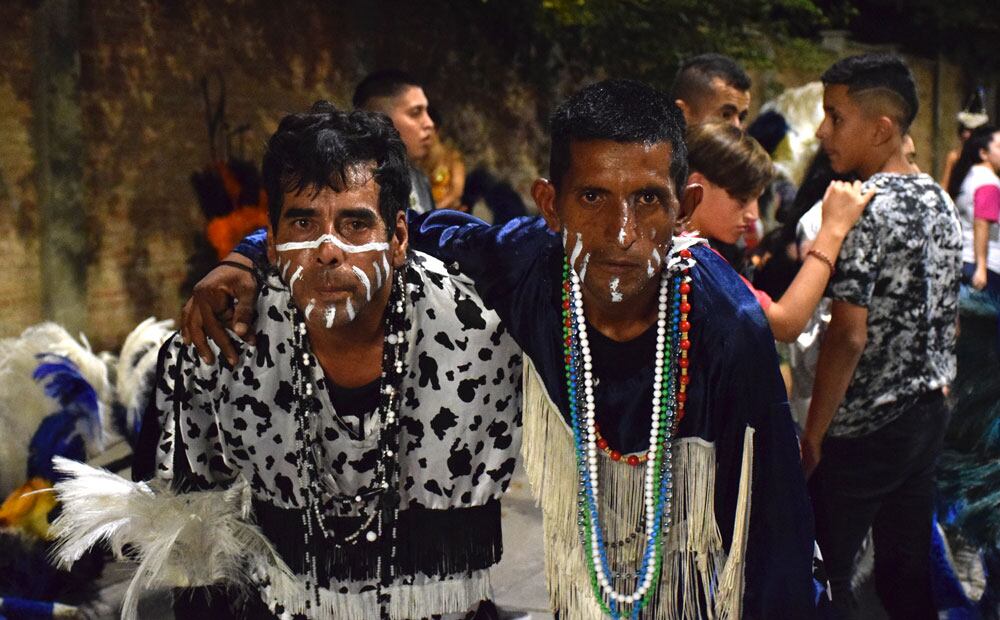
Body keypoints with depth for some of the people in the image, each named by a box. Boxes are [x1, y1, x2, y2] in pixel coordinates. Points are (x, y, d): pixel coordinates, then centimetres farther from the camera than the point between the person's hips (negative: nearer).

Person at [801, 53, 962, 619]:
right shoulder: (939, 200, 7)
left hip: (863, 430, -8)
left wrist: (812, 435, -14)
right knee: (907, 568, 16)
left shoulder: (863, 209, -19)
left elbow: (848, 337, -22)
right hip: (928, 416, 8)